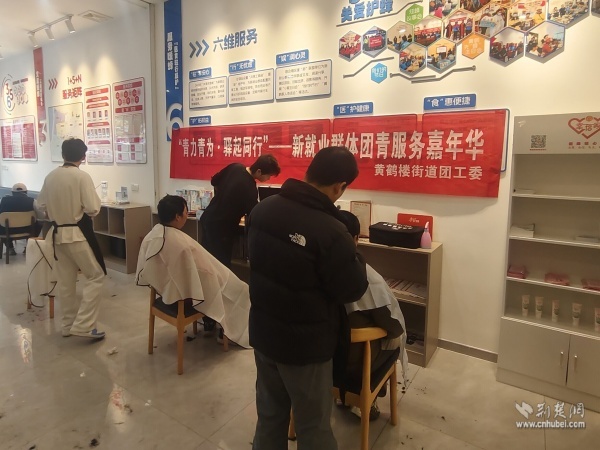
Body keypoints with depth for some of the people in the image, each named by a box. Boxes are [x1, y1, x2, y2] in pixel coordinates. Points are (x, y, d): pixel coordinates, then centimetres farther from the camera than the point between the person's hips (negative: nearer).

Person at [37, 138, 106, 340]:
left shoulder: (50, 176, 2)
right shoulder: (82, 177, -15)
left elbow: (41, 205, 11)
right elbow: (93, 209, -18)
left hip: (57, 233, 6)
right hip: (78, 234, -6)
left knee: (65, 281, 14)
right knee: (96, 276, 5)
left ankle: (68, 324, 26)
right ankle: (83, 324, 0)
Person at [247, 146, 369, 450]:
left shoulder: (262, 209, -6)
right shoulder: (331, 232, -29)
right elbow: (353, 290, -16)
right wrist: (351, 253, 0)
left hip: (262, 333, 7)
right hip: (305, 344, -6)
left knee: (269, 415, 24)